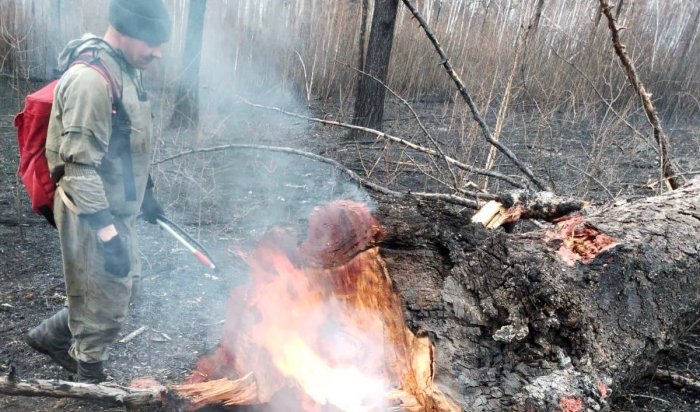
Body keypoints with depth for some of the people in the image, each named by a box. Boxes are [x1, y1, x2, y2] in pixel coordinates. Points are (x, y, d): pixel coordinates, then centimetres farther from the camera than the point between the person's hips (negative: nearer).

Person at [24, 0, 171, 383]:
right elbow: (79, 165, -27)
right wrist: (107, 231, -29)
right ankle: (91, 382, 27)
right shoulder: (90, 78, -23)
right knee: (103, 302, 6)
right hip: (91, 214, -9)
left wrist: (145, 192, 22)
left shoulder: (125, 70, 8)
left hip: (115, 207, 9)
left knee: (121, 286, 22)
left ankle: (51, 336, 41)